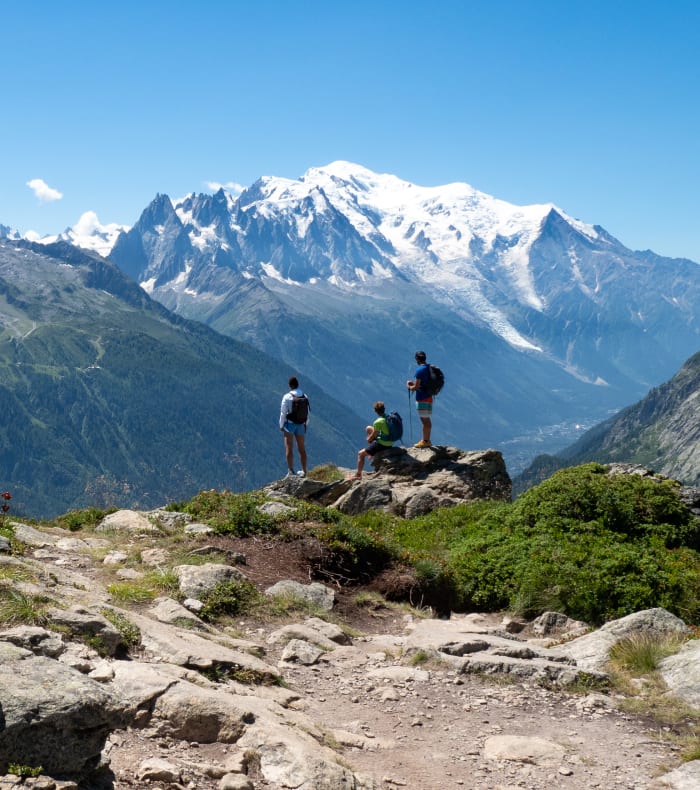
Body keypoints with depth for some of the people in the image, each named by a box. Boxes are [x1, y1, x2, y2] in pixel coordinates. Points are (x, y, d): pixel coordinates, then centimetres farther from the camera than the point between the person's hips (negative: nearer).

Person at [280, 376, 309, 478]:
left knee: (289, 448, -3)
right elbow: (307, 413, 6)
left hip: (289, 424, -4)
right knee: (302, 449, 13)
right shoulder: (305, 397, 1)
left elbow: (283, 413, -10)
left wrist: (281, 426, 0)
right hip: (301, 425, 4)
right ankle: (304, 471, 23)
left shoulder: (287, 397, -12)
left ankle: (290, 471, -14)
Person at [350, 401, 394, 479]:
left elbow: (373, 436, -14)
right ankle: (373, 453, 28)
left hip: (382, 444, -8)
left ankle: (358, 475, 16)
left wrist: (368, 439, 9)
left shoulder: (378, 422, -24)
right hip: (390, 442, 8)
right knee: (368, 428, 24)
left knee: (361, 454, 9)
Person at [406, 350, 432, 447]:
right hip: (428, 397, 9)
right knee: (427, 420, 16)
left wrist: (409, 386, 0)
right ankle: (427, 440, 25)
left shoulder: (420, 370, -18)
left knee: (425, 420, -3)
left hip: (422, 398, -9)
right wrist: (414, 383, 18)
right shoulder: (429, 368, 9)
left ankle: (425, 441, 2)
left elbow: (416, 387, -19)